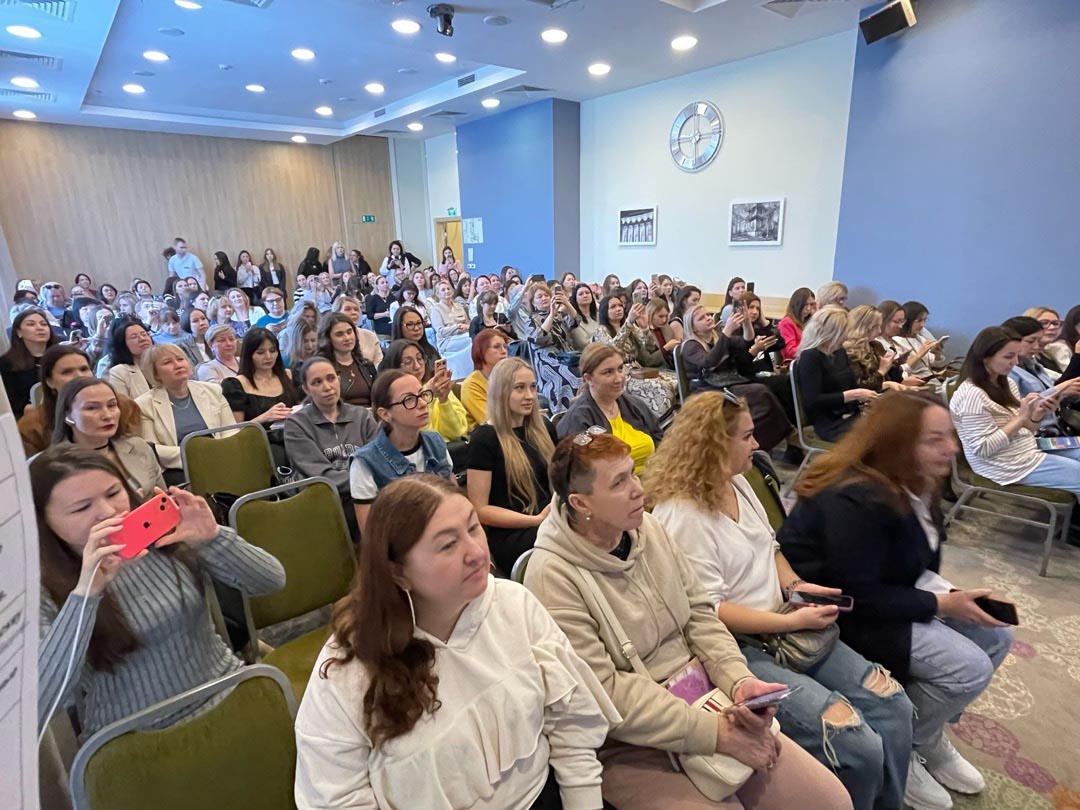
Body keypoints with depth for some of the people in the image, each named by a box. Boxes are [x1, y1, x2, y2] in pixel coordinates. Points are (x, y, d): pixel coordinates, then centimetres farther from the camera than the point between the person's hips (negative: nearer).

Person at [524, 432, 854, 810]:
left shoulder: (647, 527, -1)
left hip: (701, 696, 6)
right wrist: (717, 732, -20)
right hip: (630, 743, -5)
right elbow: (604, 693, -22)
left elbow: (699, 612, 5)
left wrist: (740, 680, -11)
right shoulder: (552, 577, -22)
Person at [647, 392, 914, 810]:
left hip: (784, 625, 9)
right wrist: (793, 622, -16)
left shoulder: (737, 482, 6)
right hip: (739, 647, -8)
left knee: (894, 706, 3)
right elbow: (708, 611, -20)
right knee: (859, 747, -16)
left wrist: (794, 585, -1)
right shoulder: (680, 515, -22)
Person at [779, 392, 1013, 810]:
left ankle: (929, 738, 25)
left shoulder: (916, 483, 1)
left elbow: (921, 564, 11)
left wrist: (954, 595, -8)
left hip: (890, 595, 10)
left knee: (996, 636, 8)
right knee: (969, 667, -16)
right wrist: (942, 604, -19)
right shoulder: (856, 501, -31)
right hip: (842, 614, -10)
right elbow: (860, 598, -27)